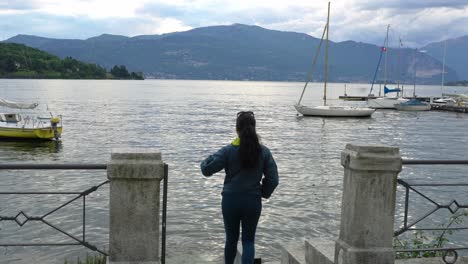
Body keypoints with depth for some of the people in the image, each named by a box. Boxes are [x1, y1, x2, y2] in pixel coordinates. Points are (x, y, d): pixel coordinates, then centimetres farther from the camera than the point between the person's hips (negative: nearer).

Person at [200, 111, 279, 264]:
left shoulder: (229, 151, -11)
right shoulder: (263, 151, -5)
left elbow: (207, 169, -11)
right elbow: (273, 179, -4)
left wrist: (204, 162, 11)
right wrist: (263, 193, 13)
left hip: (230, 201, 0)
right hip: (253, 202, 1)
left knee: (231, 239, 17)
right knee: (249, 241, 10)